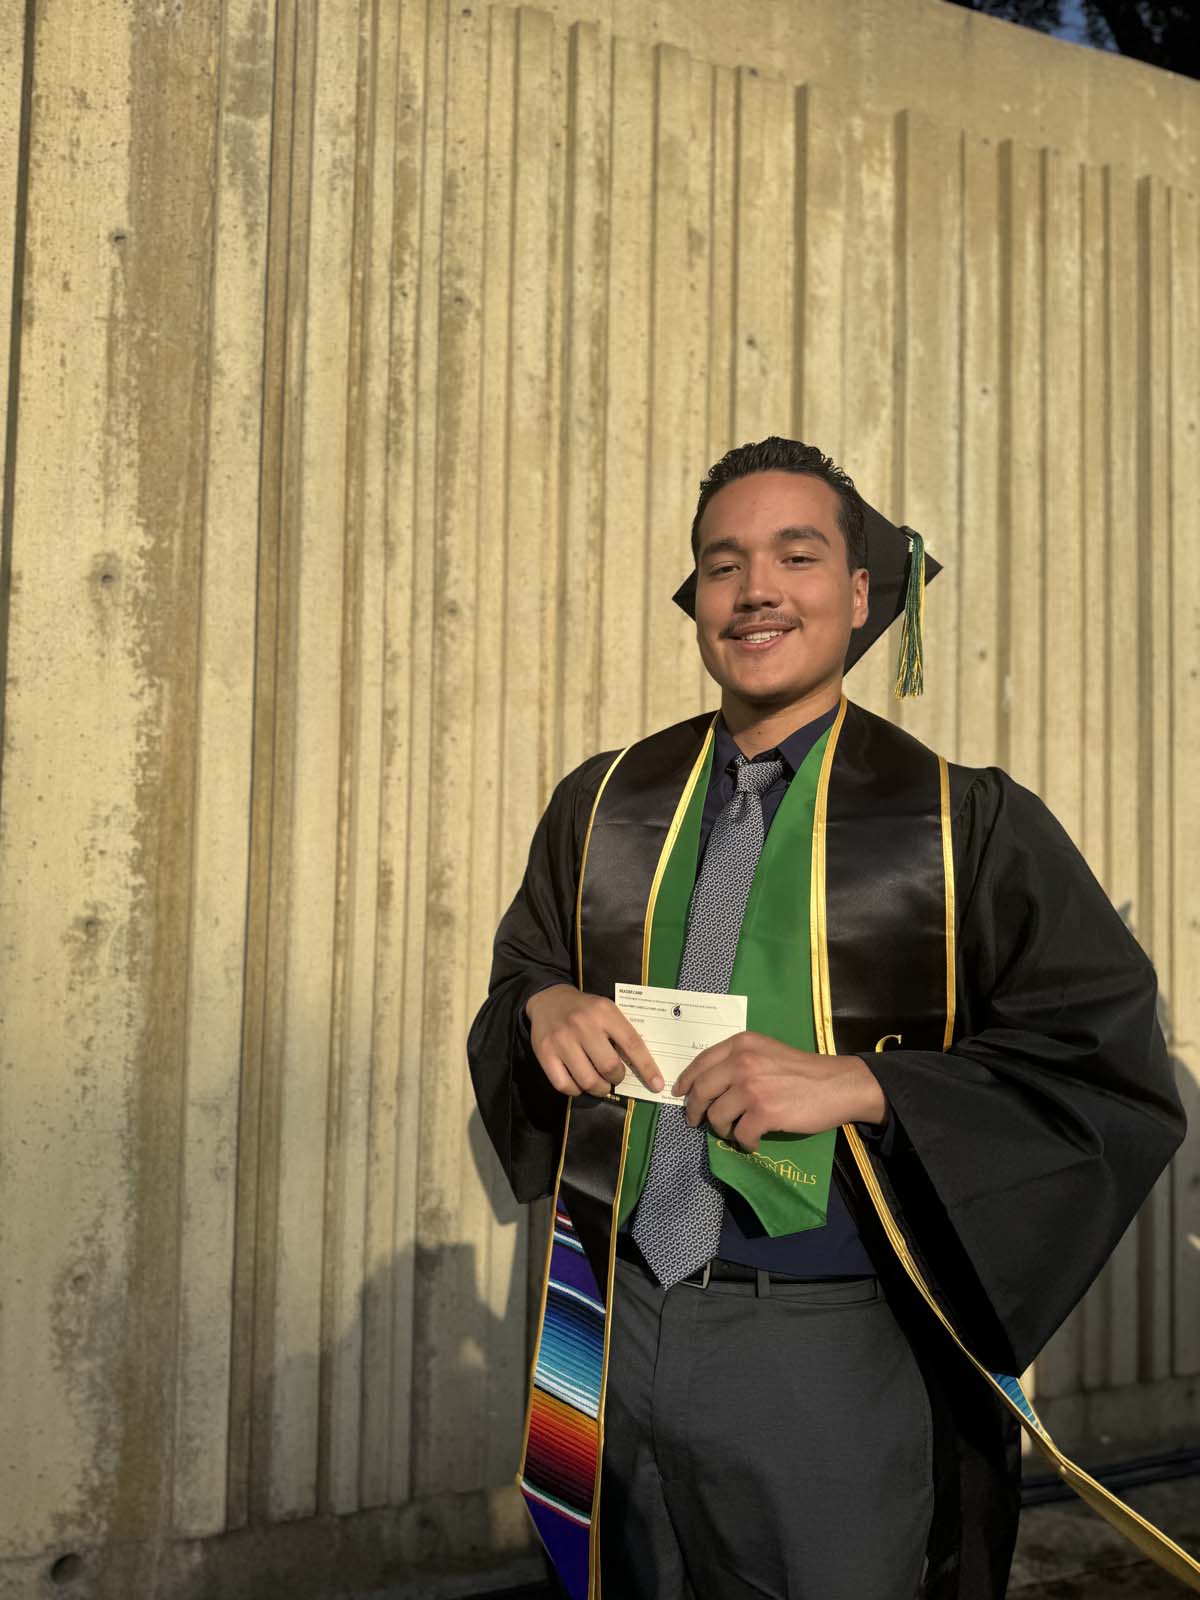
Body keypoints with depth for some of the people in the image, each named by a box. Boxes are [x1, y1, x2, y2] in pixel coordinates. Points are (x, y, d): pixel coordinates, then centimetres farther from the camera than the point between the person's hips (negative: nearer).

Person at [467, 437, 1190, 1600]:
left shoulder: (964, 824, -8)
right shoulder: (602, 806, 4)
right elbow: (515, 981, 16)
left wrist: (858, 1083, -22)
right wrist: (543, 1008, -8)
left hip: (837, 1356, -3)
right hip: (618, 1330, 4)